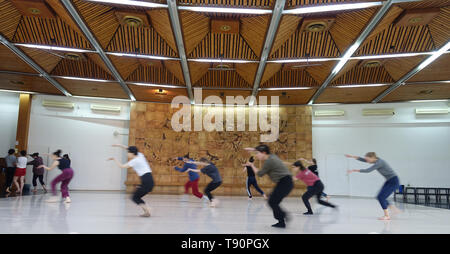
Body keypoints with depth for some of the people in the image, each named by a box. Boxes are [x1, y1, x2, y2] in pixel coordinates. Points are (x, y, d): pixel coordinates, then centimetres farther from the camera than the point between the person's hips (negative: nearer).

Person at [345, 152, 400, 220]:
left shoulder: (379, 162, -23)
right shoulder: (376, 160, 4)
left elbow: (368, 170, -27)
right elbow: (363, 160, 9)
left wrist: (354, 170, -24)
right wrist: (352, 156, 1)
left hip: (394, 181, -9)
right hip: (389, 181, 9)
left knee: (381, 197, -11)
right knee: (379, 197, 6)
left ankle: (387, 215, 1)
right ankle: (393, 208, 18)